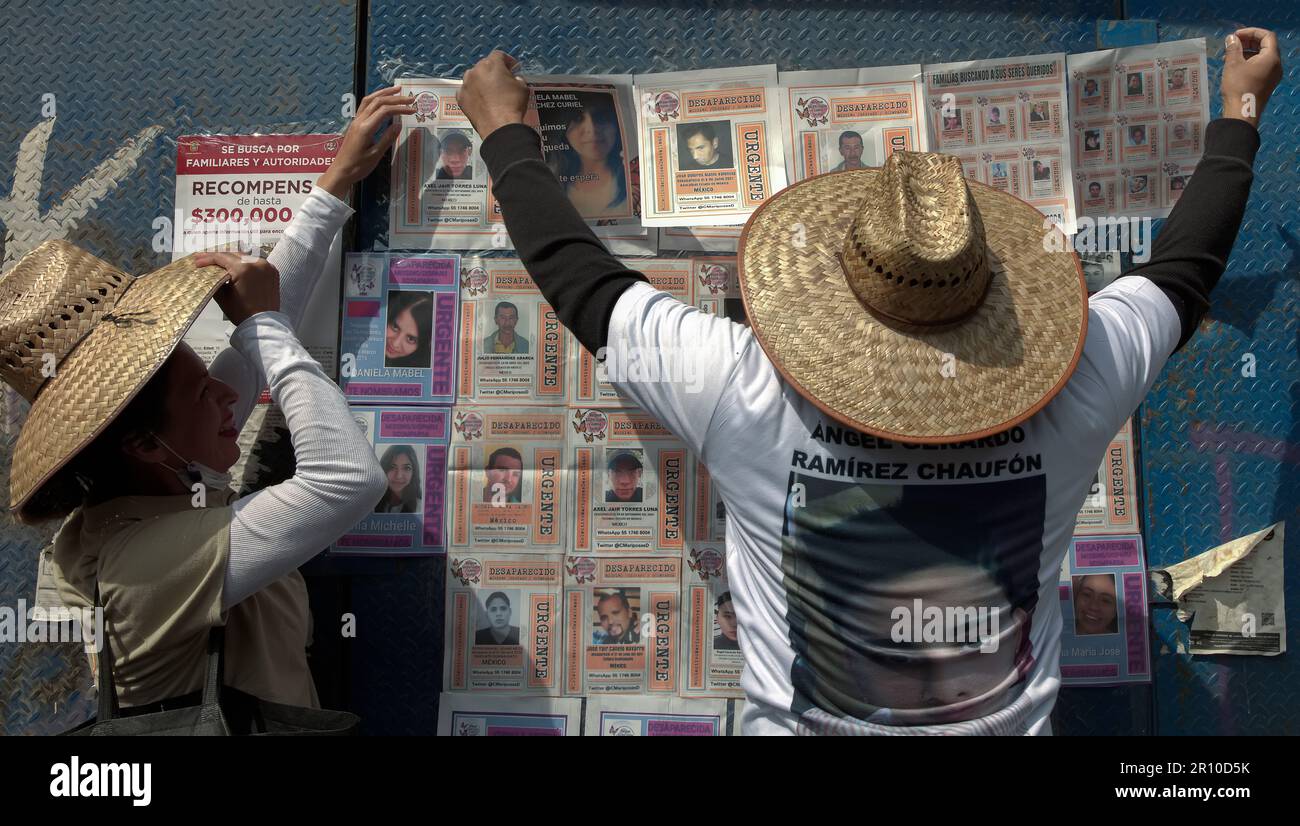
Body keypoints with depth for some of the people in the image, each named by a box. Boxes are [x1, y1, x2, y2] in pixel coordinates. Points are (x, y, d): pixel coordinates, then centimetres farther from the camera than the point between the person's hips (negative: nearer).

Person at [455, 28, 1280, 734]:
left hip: (800, 723, -2)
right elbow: (1182, 271, -1)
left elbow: (583, 280, -15)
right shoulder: (1068, 393, -21)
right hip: (1011, 723, 3)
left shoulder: (747, 398, -29)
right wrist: (1241, 112, 15)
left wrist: (506, 132, 1)